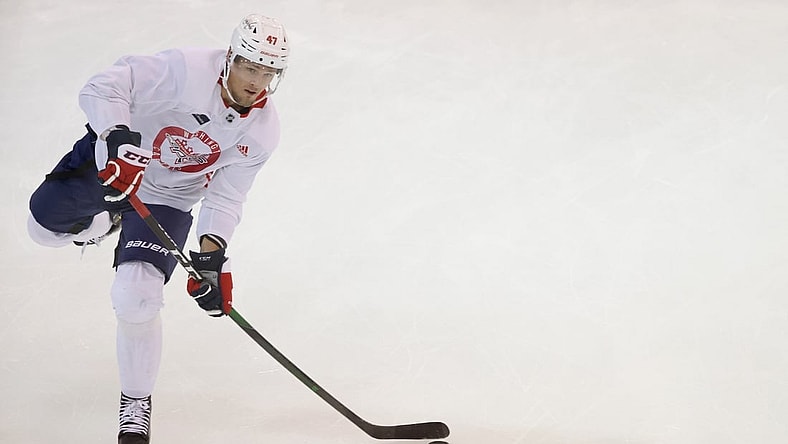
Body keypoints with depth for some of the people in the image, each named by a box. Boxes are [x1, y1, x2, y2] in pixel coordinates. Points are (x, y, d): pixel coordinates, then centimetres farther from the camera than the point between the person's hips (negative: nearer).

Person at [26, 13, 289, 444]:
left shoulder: (261, 131, -18)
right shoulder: (188, 69, -33)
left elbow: (225, 197, -12)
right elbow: (103, 88, -35)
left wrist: (212, 254, -26)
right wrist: (119, 139, -52)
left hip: (168, 199, 0)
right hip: (110, 160, 0)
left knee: (136, 297, -16)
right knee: (46, 225, 16)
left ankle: (136, 404, 6)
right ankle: (106, 218, 51)